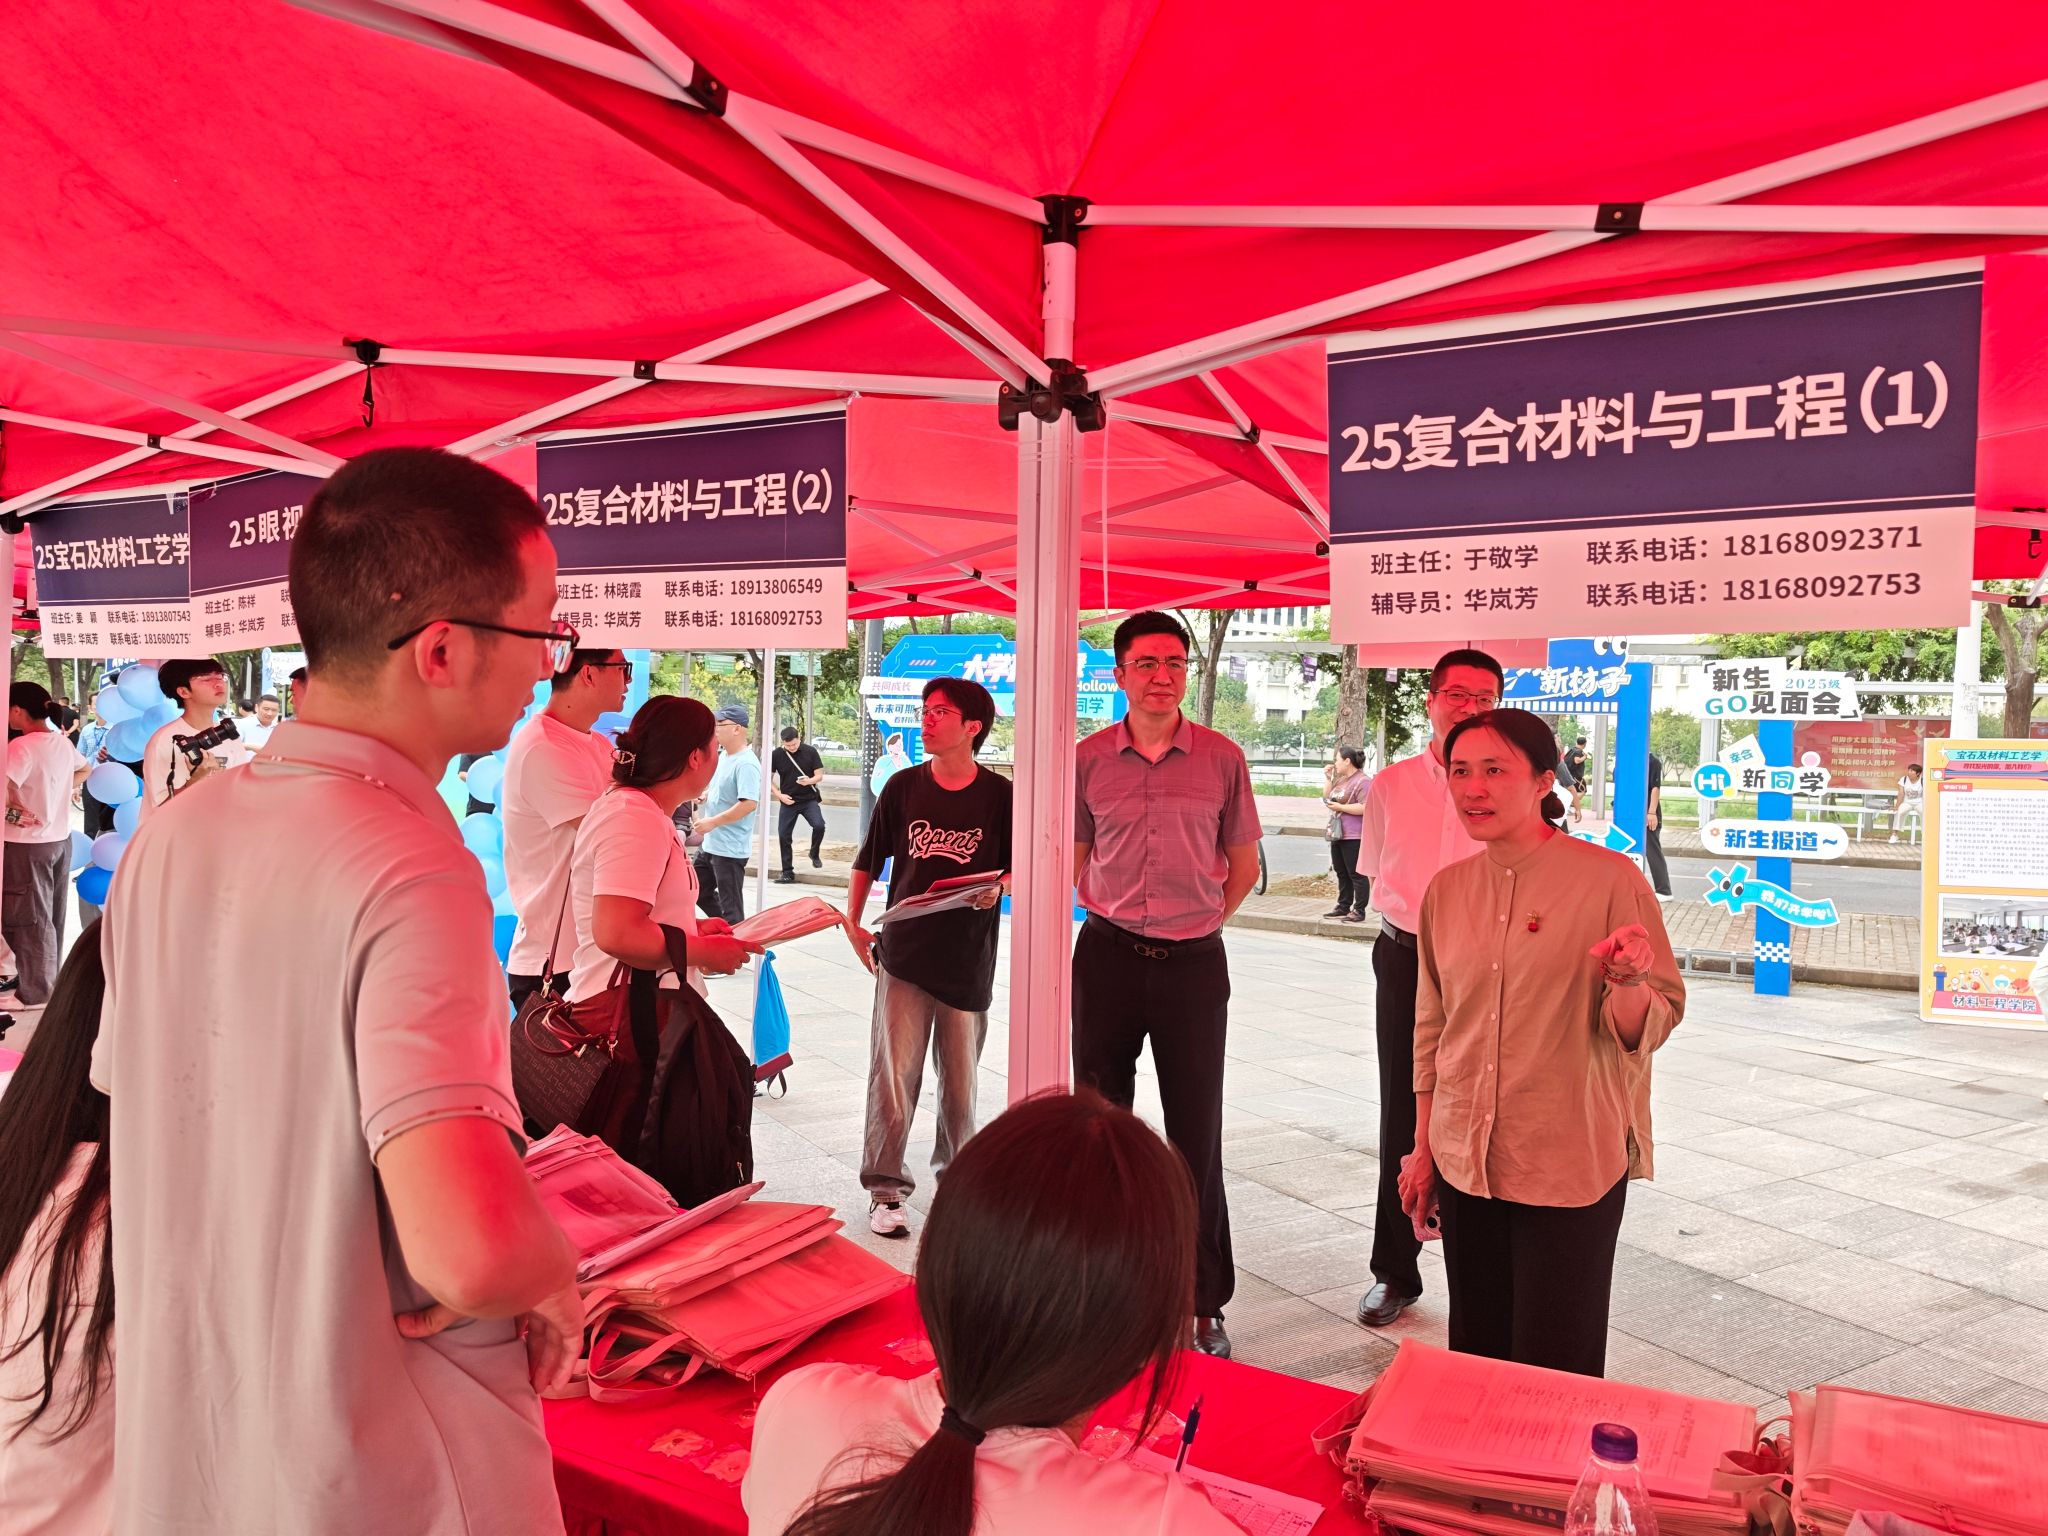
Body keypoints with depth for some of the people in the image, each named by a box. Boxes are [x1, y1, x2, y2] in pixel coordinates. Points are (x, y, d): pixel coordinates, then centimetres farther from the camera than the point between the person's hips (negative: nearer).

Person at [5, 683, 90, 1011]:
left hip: (27, 844, -7)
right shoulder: (63, 742, 4)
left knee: (29, 918, 4)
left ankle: (35, 992, 13)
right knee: (51, 915, 18)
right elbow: (85, 769, 25)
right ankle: (48, 978, 30)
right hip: (61, 838, 7)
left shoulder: (22, 746, -19)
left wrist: (13, 811, -17)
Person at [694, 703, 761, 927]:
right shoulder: (722, 755, 10)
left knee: (730, 908, 0)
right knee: (699, 892, 20)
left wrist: (713, 822, -23)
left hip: (729, 848, -10)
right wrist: (704, 795, 4)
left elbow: (749, 803, -29)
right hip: (709, 844, 10)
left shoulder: (746, 764, -20)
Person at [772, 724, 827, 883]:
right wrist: (779, 794, -7)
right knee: (783, 835, 0)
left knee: (819, 825, -24)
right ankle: (787, 873, 14)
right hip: (788, 801, 2)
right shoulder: (777, 755, -5)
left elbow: (819, 775, -3)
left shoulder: (810, 751, -6)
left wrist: (809, 781, -25)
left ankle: (814, 854, 5)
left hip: (809, 799, -1)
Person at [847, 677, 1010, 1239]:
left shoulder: (1000, 795, -1)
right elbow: (868, 861, 12)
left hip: (968, 959, 0)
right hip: (904, 954, 1)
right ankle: (885, 1189, 10)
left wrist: (996, 888, -14)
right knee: (893, 1074, -3)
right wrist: (852, 923, 5)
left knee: (960, 1078, 10)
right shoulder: (904, 787, 4)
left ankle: (954, 1177, 30)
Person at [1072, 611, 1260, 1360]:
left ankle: (1204, 1305, 16)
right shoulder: (1088, 759, 1)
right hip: (1108, 958, 1)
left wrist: (1197, 924, 4)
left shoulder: (1221, 758, -1)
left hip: (1194, 962, -1)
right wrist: (1111, 918, 4)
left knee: (1197, 1136, 4)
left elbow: (1243, 865, 8)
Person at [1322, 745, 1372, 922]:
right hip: (1337, 834, 10)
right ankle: (1343, 907, 24)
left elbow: (1365, 808, -23)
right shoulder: (1341, 780, 17)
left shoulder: (1363, 781, -14)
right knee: (1341, 873, 15)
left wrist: (1340, 807, -18)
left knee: (1356, 874, -4)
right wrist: (1329, 779, 12)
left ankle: (1359, 911, 0)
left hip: (1353, 836, -10)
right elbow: (1327, 797, 25)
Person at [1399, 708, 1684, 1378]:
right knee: (1477, 1358, 13)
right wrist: (1424, 1151, 15)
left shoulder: (1608, 878, -10)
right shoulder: (1447, 889, 5)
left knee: (1555, 1373, 3)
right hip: (1467, 1165, 4)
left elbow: (1649, 1026, -8)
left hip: (1569, 1166, -4)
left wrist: (1628, 982, -30)